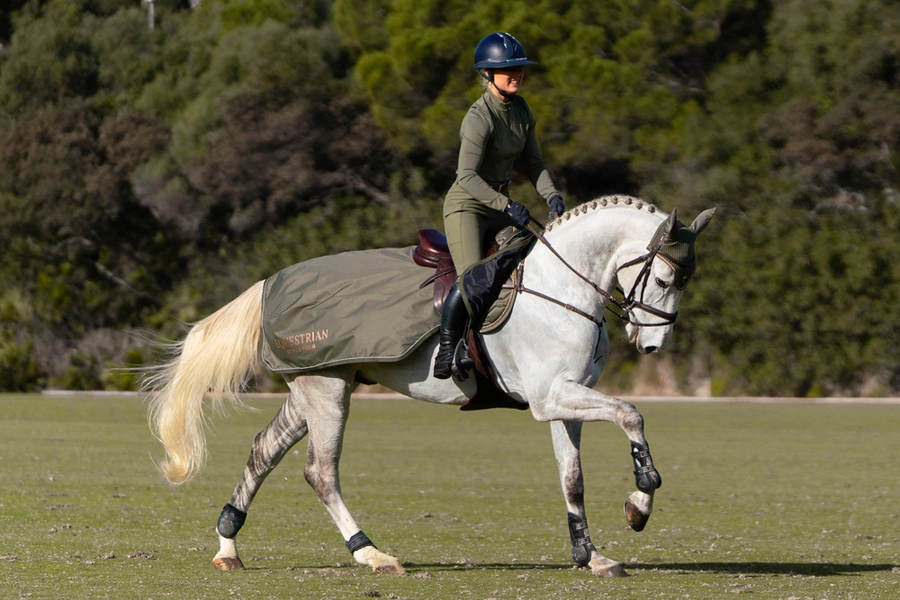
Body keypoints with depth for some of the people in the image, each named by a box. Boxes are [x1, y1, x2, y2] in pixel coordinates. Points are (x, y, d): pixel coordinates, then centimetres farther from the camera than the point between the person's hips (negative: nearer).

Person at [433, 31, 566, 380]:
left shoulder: (521, 110, 5)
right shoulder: (479, 118, -20)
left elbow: (532, 163, 11)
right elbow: (467, 177, -27)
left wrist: (551, 195, -6)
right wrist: (507, 206, -34)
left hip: (500, 204, 8)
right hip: (466, 205, -8)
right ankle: (446, 351, -14)